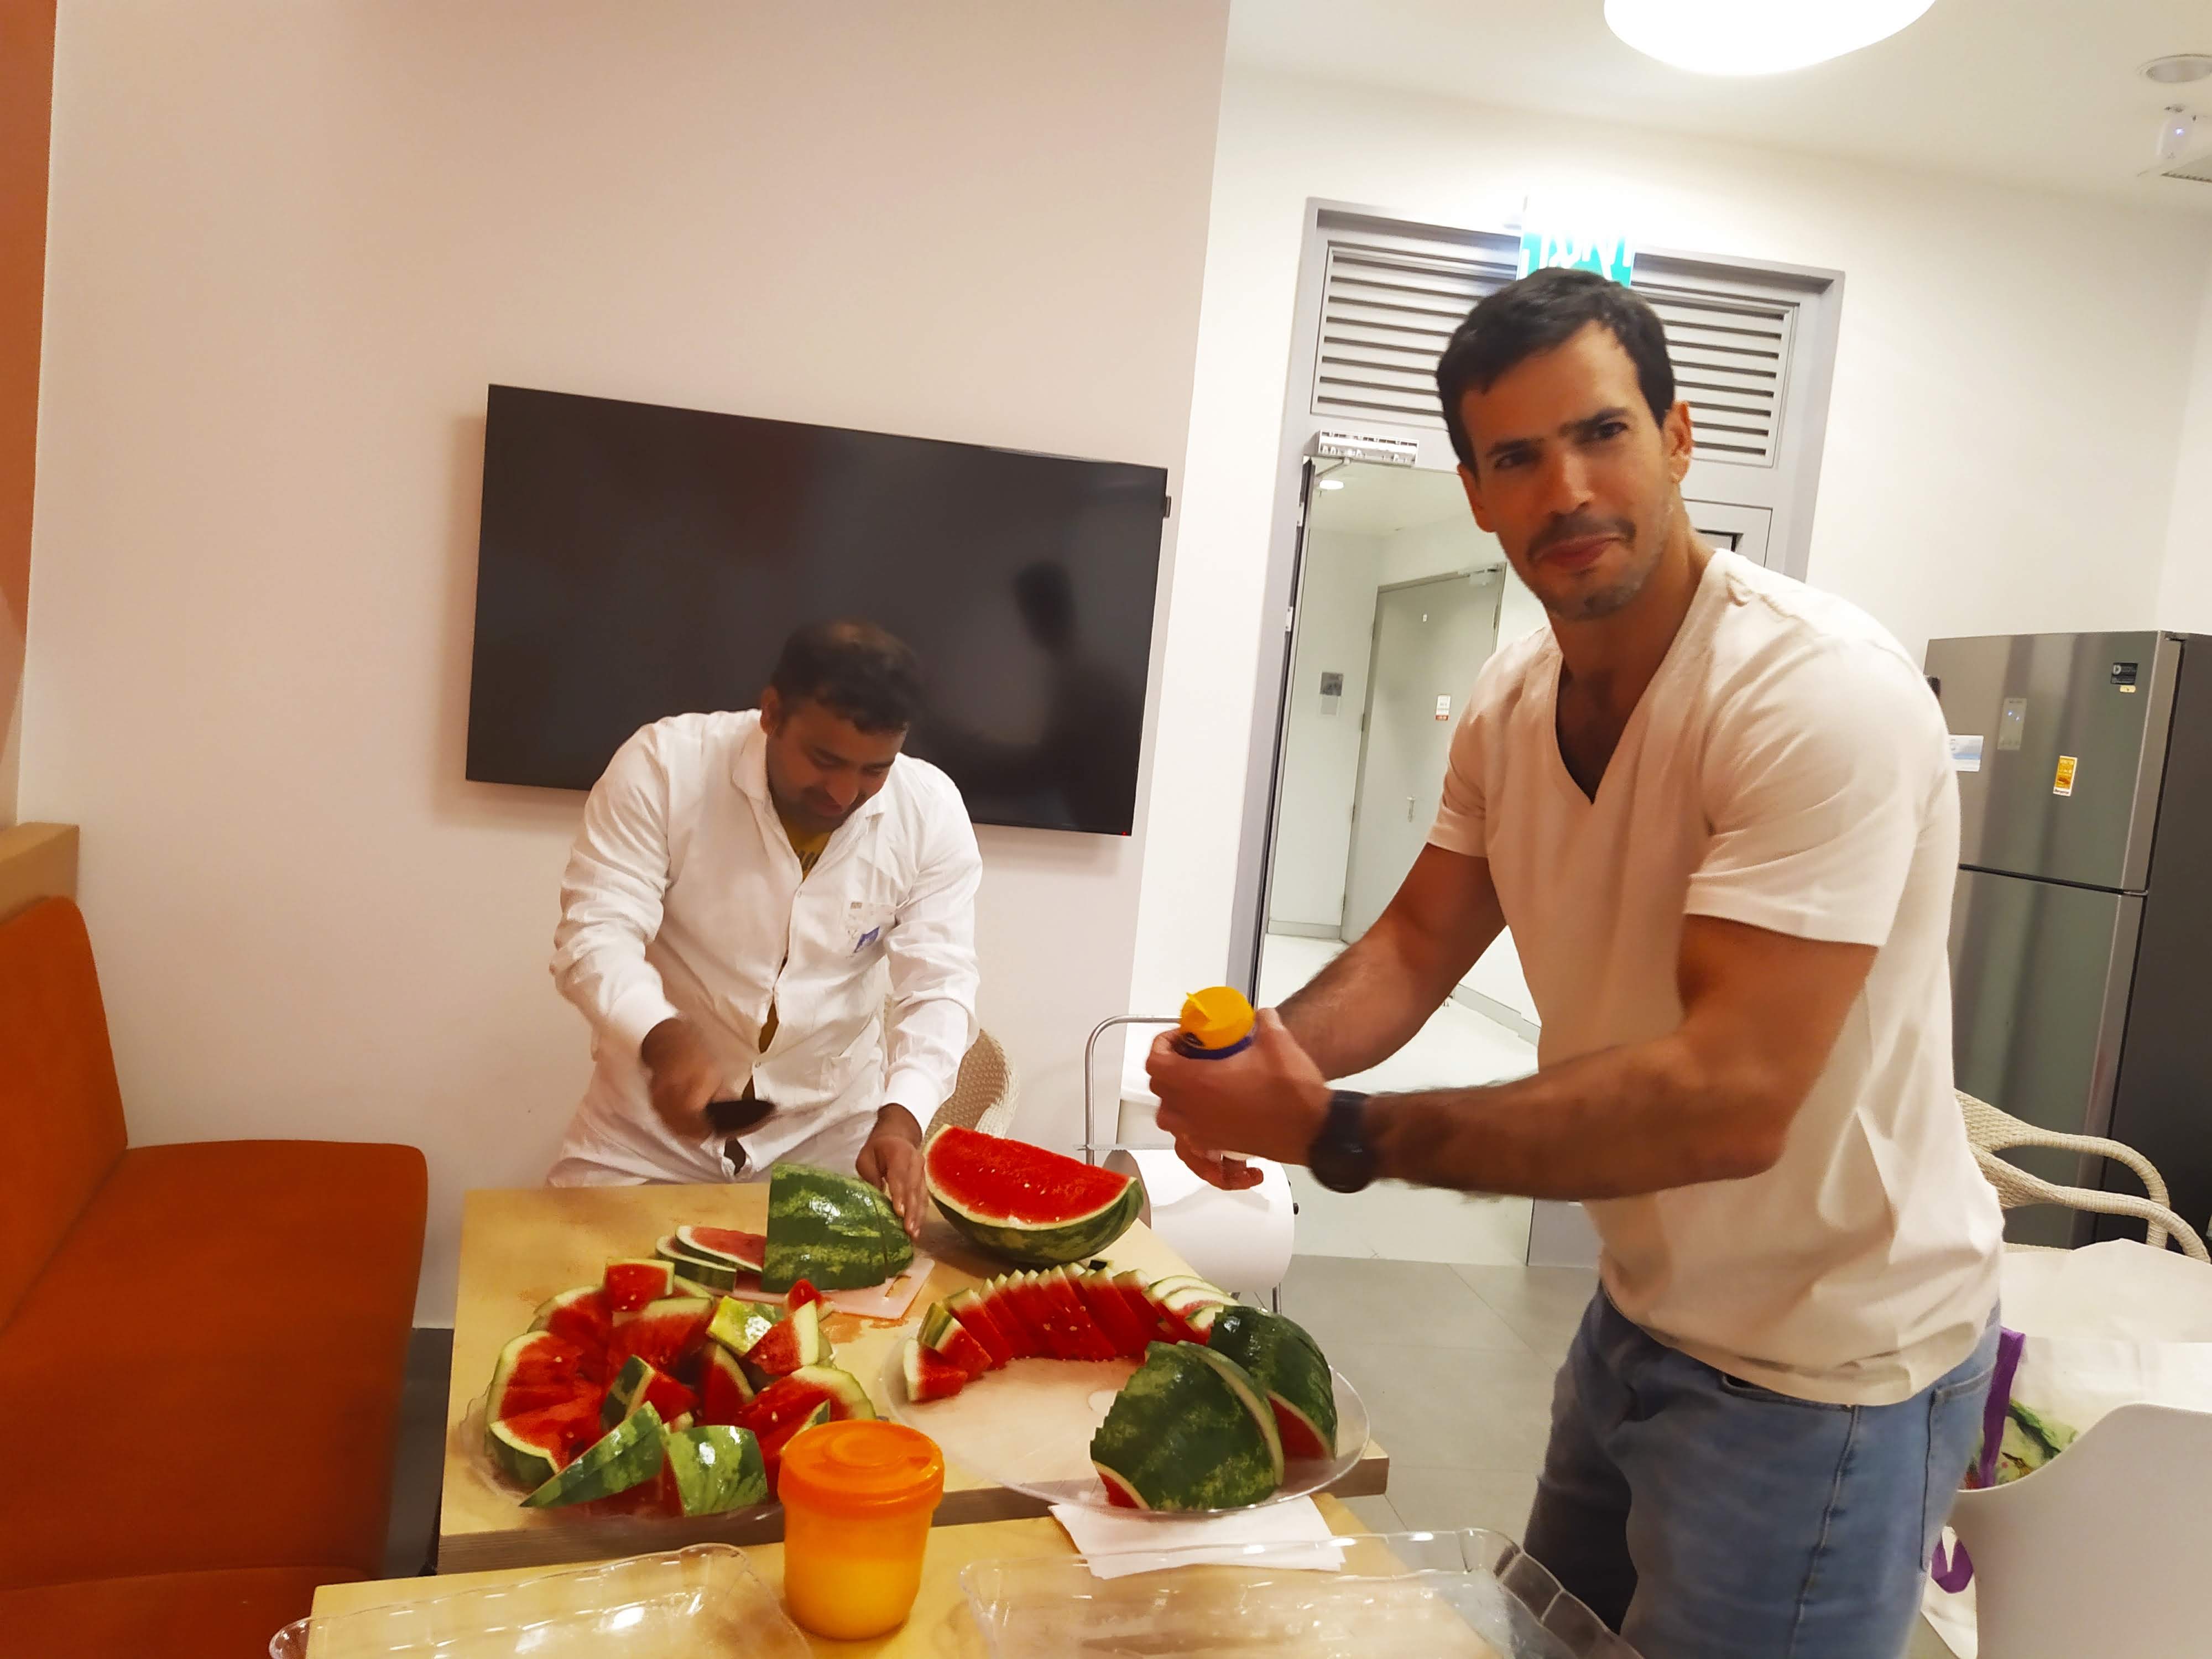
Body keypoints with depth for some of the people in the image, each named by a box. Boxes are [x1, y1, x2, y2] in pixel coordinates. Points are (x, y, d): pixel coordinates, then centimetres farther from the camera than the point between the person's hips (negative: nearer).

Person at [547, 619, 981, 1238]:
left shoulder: (932, 812, -13)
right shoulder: (664, 764, -19)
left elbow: (939, 988, -14)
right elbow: (593, 936, -20)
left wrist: (901, 1117, -32)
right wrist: (663, 1040, -40)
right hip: (651, 1125, 0)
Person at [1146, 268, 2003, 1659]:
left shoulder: (1823, 695, -27)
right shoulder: (1514, 701, -2)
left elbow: (1727, 1100, -34)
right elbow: (1419, 944, 1)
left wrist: (1335, 1132, -34)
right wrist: (1264, 1057, -21)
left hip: (1820, 1372, -7)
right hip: (1642, 1316, 7)